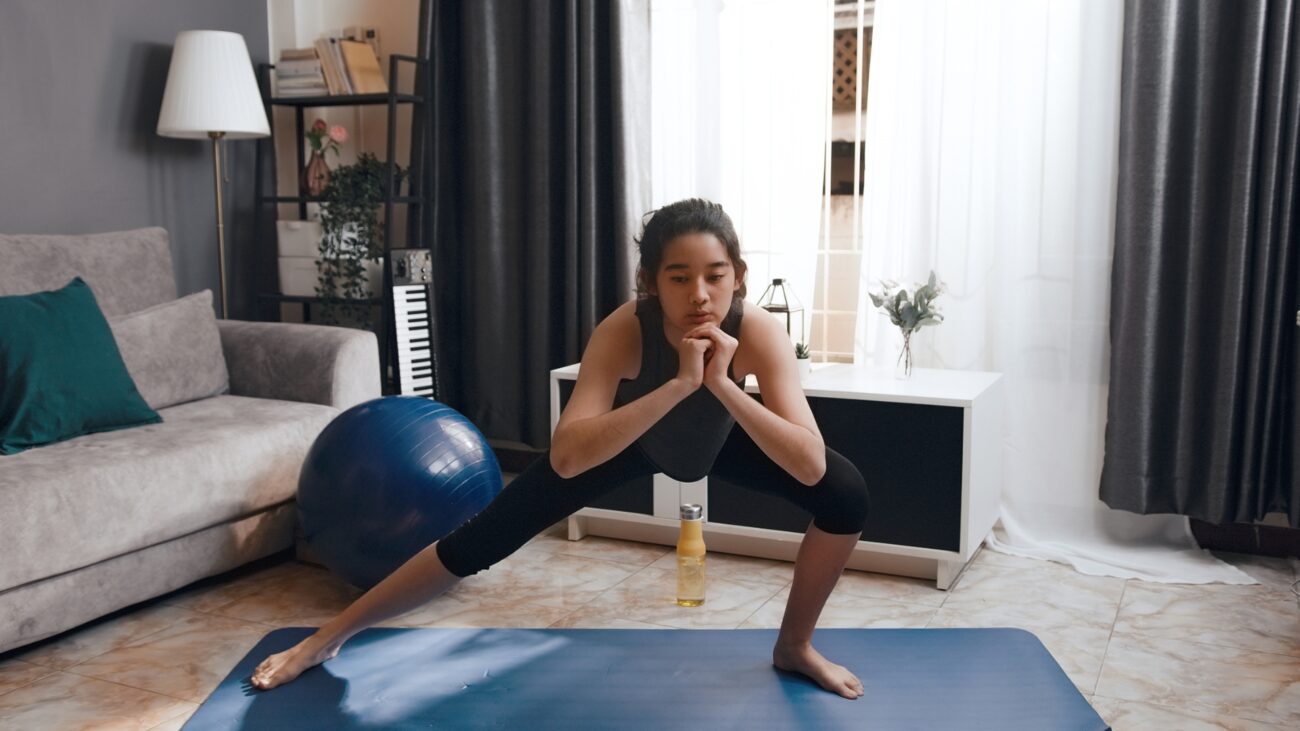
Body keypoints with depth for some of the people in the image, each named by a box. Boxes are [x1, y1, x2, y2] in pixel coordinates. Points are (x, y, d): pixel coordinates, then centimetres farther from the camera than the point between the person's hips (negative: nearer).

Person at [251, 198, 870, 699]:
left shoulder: (757, 332, -36)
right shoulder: (624, 330, -39)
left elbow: (811, 466, -41)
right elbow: (566, 457, -50)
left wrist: (722, 386, -52)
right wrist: (677, 386, -56)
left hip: (720, 440, 2)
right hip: (627, 438, -2)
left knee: (845, 494, -17)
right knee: (487, 535, -7)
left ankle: (794, 646, 9)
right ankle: (328, 638, 12)